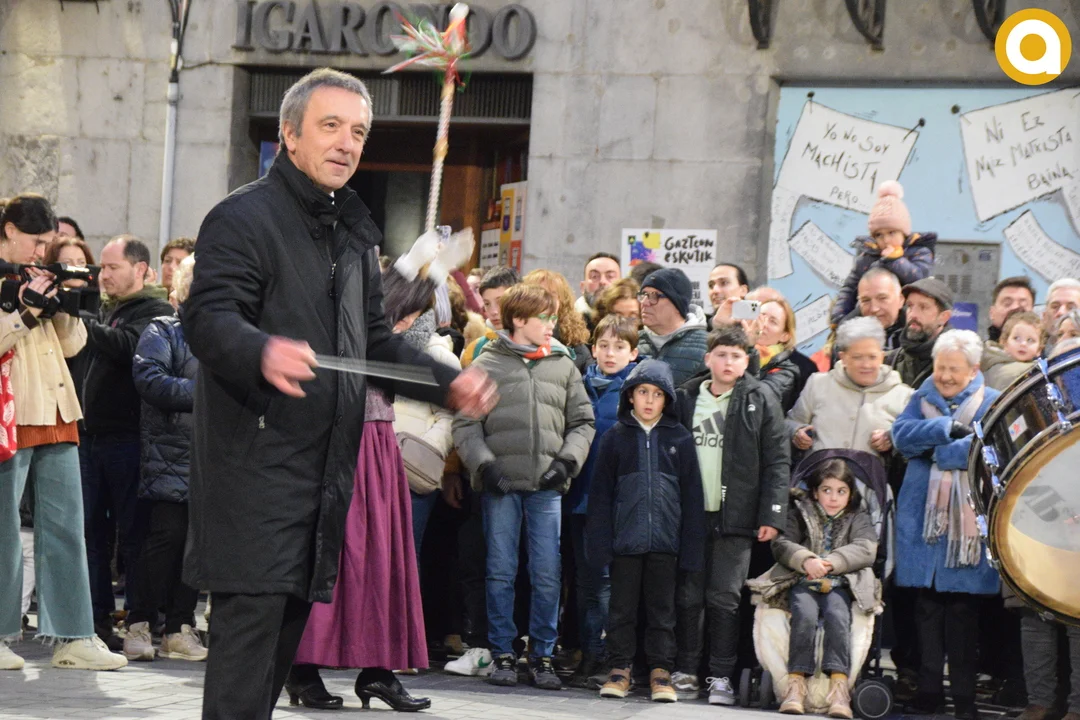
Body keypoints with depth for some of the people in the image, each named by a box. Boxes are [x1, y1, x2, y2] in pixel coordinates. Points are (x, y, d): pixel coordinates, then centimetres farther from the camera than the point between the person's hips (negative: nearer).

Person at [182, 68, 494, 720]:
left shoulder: (354, 233, 20)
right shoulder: (244, 218, -7)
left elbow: (376, 342, 25)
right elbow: (207, 316, -21)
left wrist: (449, 384, 9)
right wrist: (263, 352, -42)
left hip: (326, 467, 8)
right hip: (257, 464, -8)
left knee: (291, 620, 10)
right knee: (252, 617, -13)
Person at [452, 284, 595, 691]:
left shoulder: (563, 366, 11)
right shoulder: (487, 365, 3)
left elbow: (582, 421, 14)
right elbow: (465, 424, 2)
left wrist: (568, 460, -2)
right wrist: (483, 464, -10)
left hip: (546, 487, 2)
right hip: (502, 484, -2)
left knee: (548, 576, 0)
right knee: (501, 572, 2)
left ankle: (542, 655, 9)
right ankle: (503, 654, 10)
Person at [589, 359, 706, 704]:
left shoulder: (680, 438, 5)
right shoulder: (616, 436, 5)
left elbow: (691, 494, 7)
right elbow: (601, 493, 5)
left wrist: (691, 546, 1)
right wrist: (601, 542, -3)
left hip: (664, 541, 0)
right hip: (625, 540, 0)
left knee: (662, 610, 5)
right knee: (622, 607, 5)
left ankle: (661, 672, 10)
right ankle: (619, 670, 12)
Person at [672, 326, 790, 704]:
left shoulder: (761, 401, 1)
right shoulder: (687, 398, 8)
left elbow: (778, 462, -2)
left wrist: (772, 515, -8)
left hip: (735, 517, -3)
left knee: (724, 598, -2)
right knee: (688, 596, 6)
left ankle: (721, 676, 5)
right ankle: (685, 672, 13)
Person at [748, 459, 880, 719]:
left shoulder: (858, 518, 17)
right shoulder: (800, 512, 17)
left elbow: (866, 550, 0)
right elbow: (781, 544, 3)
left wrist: (830, 563, -14)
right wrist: (806, 560, -17)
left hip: (840, 584, 0)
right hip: (803, 583, 0)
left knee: (837, 615, -33)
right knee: (805, 614, -32)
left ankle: (839, 685, -42)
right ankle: (796, 682, -37)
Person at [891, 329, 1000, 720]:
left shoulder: (992, 403, 4)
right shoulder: (922, 399, 14)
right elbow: (902, 434, -4)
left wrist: (931, 450, -10)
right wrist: (946, 429, -16)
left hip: (967, 519, -3)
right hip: (923, 513, 3)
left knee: (963, 606, -3)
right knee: (927, 602, 3)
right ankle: (929, 687, 9)